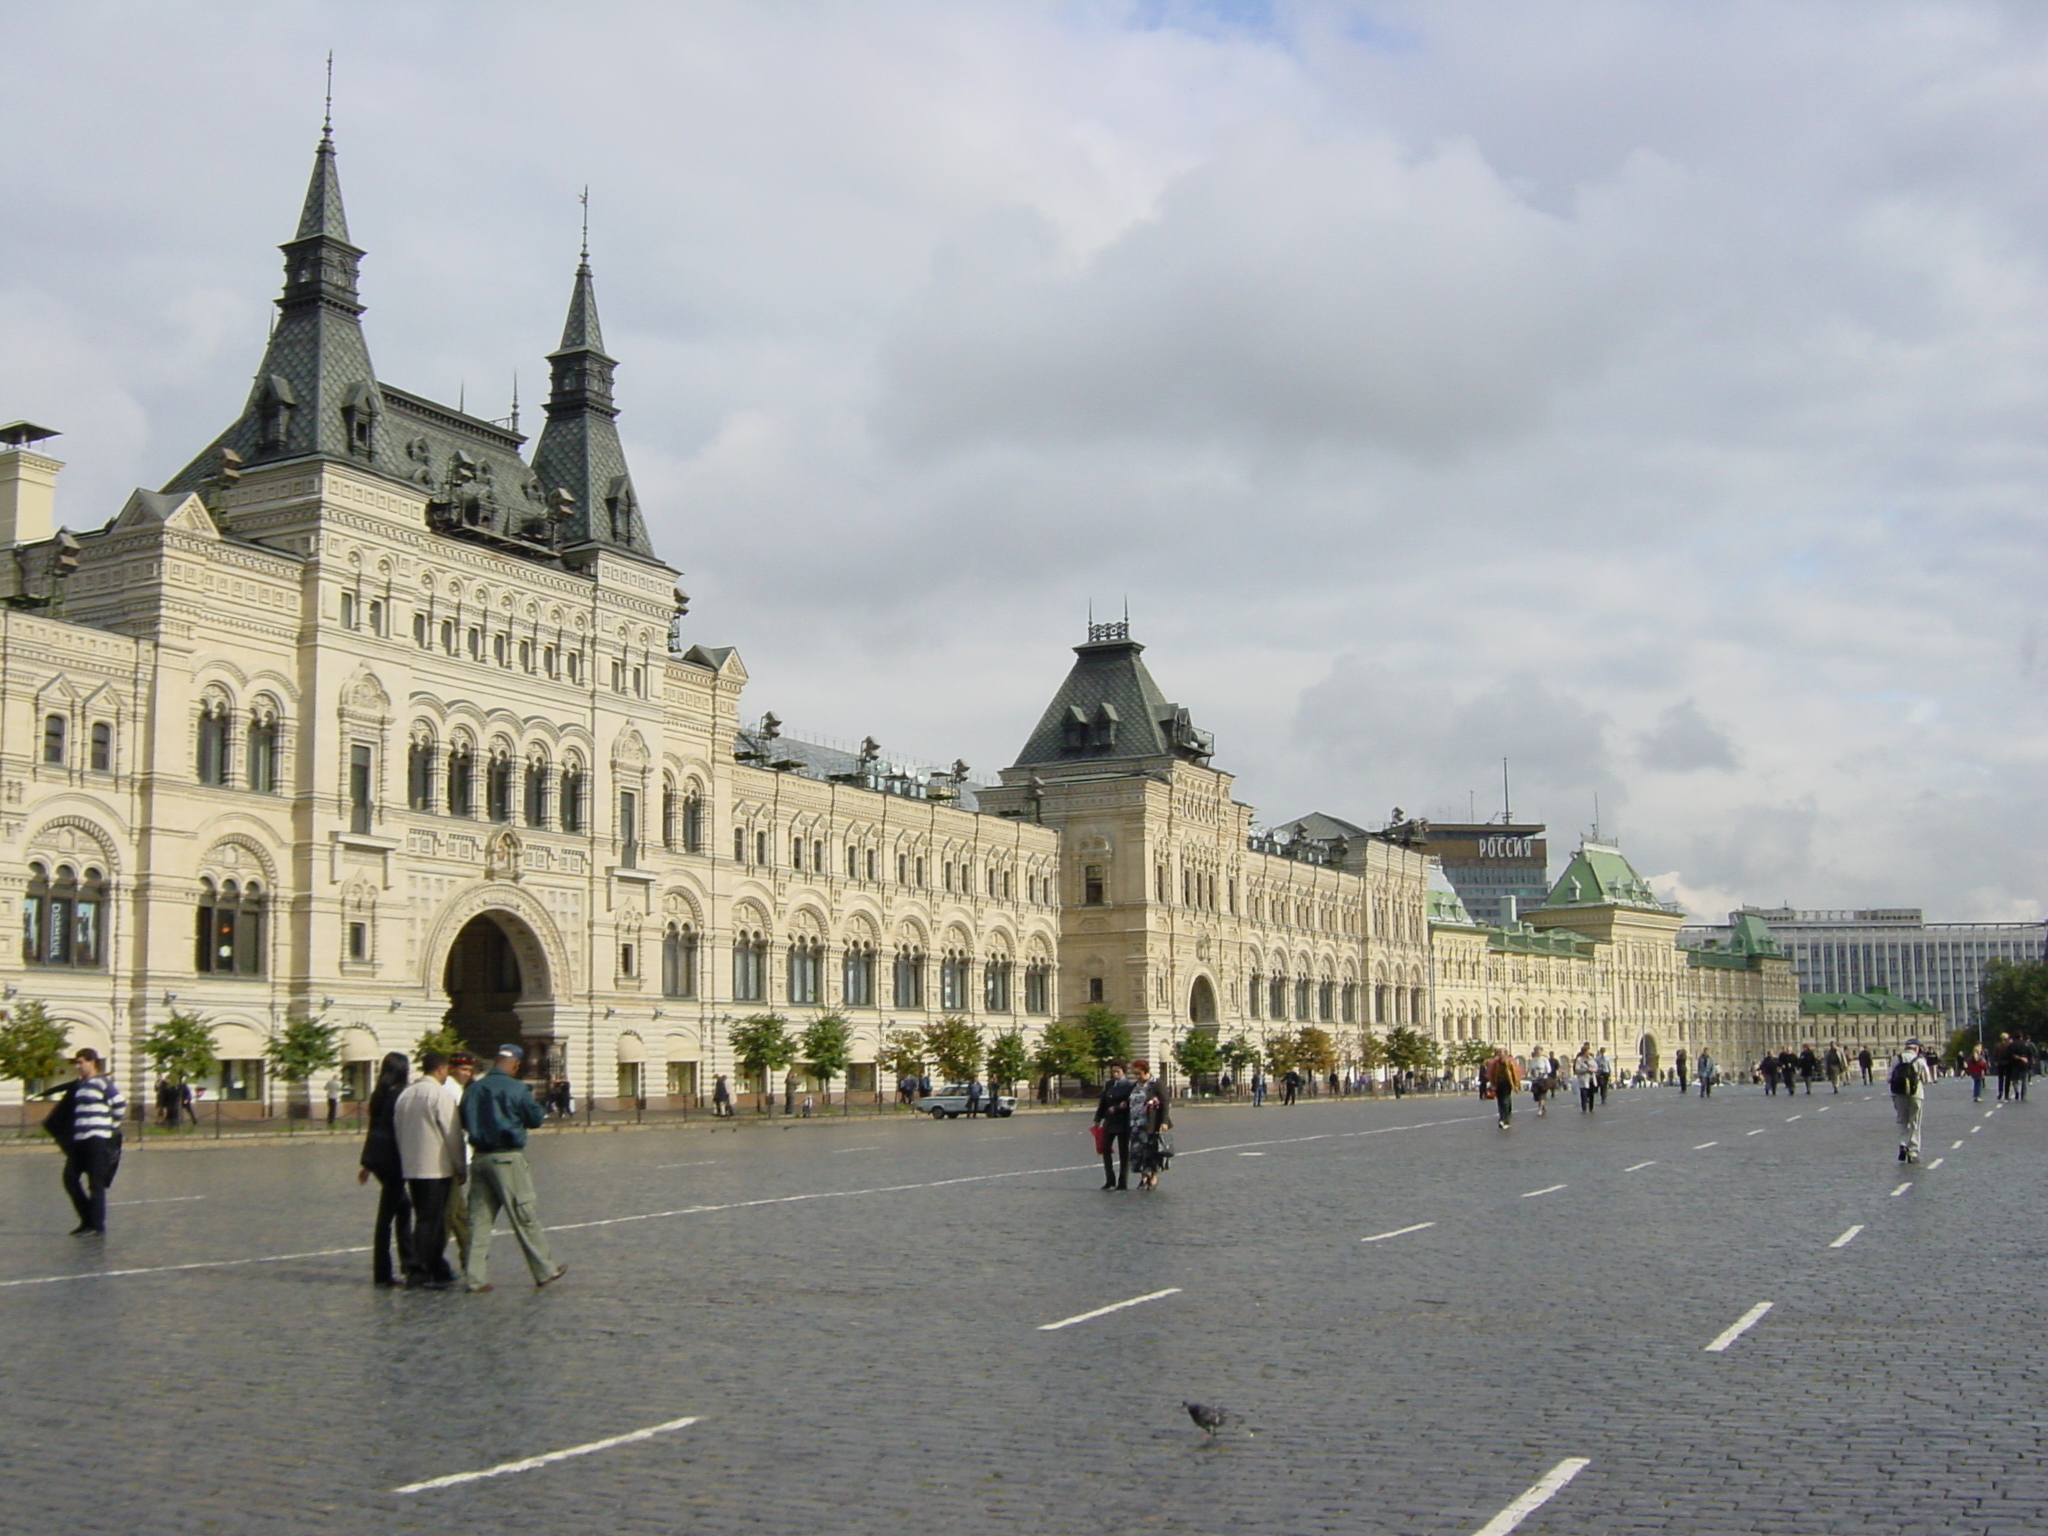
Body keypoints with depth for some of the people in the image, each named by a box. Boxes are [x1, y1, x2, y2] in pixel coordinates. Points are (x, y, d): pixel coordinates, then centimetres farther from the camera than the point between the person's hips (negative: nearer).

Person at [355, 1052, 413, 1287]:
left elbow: (373, 1128, 15)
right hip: (393, 1159, -8)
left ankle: (408, 1262, 24)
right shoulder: (399, 1096, -14)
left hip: (377, 1158, 8)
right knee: (387, 1213, -3)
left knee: (403, 1206, 20)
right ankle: (382, 1273, 2)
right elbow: (400, 1130, -16)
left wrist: (367, 1163, 20)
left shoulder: (378, 1095, 10)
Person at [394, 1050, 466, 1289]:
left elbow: (398, 1128, 15)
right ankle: (417, 1273, -8)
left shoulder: (405, 1094, 10)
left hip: (411, 1168, 7)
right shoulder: (440, 1094, -12)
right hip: (437, 1168, -7)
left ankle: (438, 1269, 19)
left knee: (426, 1218, 14)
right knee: (429, 1220, -4)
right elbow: (452, 1133, -12)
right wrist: (459, 1167, -3)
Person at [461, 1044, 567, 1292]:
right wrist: (532, 1101, 16)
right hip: (508, 1157, -5)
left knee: (479, 1218, 7)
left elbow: (464, 1122, 11)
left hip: (479, 1157, 5)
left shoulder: (474, 1088, 4)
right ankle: (545, 1271, 14)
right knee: (525, 1216, 4)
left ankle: (474, 1277, 4)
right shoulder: (517, 1089, -10)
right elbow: (536, 1119, -2)